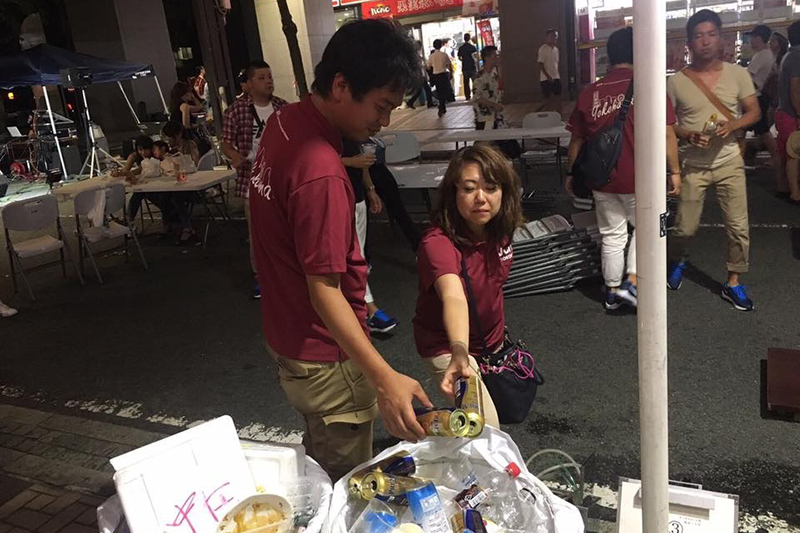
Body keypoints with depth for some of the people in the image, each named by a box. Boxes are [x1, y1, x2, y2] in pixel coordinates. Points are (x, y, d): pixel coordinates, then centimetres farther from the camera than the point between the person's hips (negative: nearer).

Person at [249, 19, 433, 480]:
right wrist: (383, 377, -31)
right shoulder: (321, 174, -31)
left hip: (286, 335, 10)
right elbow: (324, 290, -29)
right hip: (325, 357, -9)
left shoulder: (285, 121, -1)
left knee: (320, 457, 28)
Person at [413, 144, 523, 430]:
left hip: (492, 339, 7)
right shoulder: (438, 243, -35)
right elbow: (453, 297, -54)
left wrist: (498, 327, 15)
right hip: (447, 346, -7)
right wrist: (459, 352, -70)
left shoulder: (499, 229, -14)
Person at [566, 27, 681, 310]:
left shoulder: (589, 93, -1)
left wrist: (571, 173, 16)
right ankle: (632, 282, 8)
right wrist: (675, 171, 0)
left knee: (612, 236, 16)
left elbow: (577, 140, 4)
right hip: (638, 180, -3)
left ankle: (613, 292, 26)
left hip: (602, 180, 3)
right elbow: (666, 134, -10)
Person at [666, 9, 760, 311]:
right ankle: (677, 262, 34)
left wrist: (733, 125, -18)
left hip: (729, 163, 2)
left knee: (738, 226, 0)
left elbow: (754, 112, 3)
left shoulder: (737, 74, 1)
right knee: (685, 228, 1)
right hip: (693, 165, -1)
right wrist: (687, 135, -18)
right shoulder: (677, 82, -3)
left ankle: (734, 283, 17)